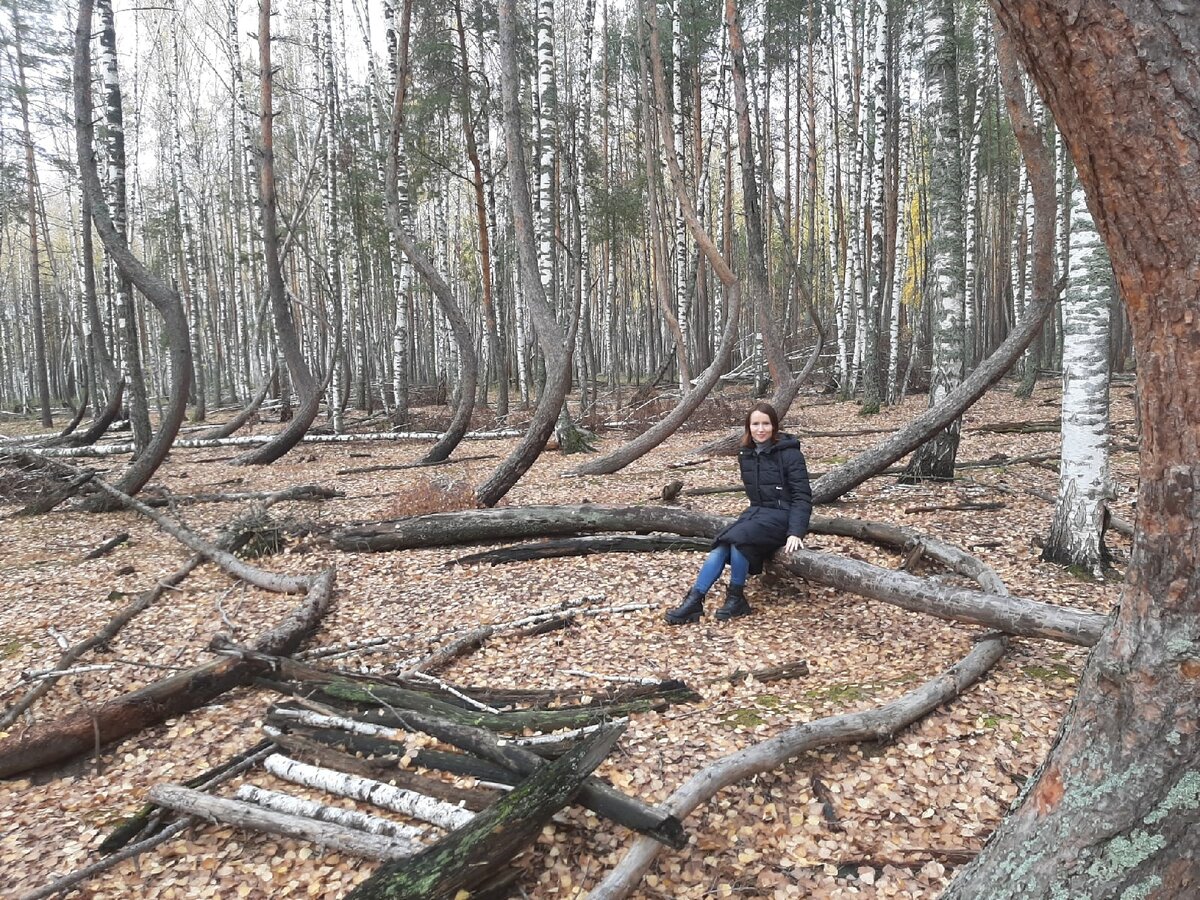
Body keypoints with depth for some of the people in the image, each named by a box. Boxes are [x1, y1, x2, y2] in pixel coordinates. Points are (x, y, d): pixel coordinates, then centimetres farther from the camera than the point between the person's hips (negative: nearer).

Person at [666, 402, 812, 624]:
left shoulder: (789, 453, -12)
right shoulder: (746, 454, 8)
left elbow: (802, 497, -16)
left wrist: (796, 532, -26)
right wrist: (752, 515, 10)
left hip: (782, 515, -6)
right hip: (757, 511, 6)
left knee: (739, 537, -31)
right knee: (721, 546, -20)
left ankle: (736, 599, -16)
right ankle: (694, 601, -23)